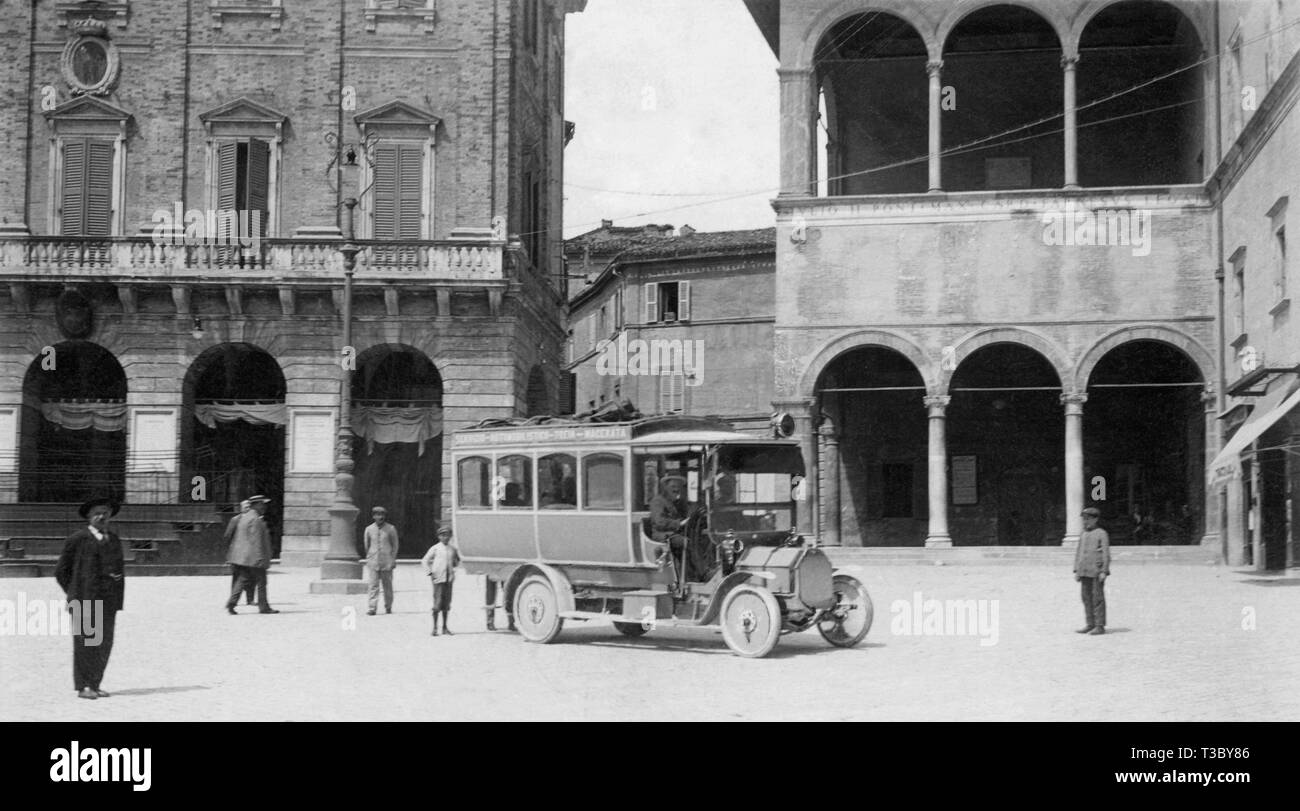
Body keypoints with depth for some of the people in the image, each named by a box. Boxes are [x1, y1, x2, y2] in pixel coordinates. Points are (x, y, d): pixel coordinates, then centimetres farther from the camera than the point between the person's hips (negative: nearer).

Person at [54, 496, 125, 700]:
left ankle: (94, 685, 11)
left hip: (107, 604, 5)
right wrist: (75, 595, 2)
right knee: (84, 643, -4)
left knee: (104, 645, 3)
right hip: (84, 603, -5)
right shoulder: (77, 540, 0)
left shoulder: (114, 541, 15)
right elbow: (61, 571, 4)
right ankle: (83, 687, 1)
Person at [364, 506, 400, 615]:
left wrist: (393, 559, 1)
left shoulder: (391, 529, 2)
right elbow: (367, 546, 16)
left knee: (387, 585, 5)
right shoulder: (369, 529, 6)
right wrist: (368, 559, 15)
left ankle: (388, 607, 17)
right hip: (373, 562, 1)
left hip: (387, 562, -1)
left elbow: (395, 545, 6)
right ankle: (372, 608, -13)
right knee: (373, 585, -9)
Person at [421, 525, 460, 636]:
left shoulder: (453, 549, 9)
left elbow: (457, 561, 24)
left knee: (446, 603, 8)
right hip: (438, 578, -4)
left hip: (449, 579, 4)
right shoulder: (435, 548, 0)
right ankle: (435, 628, -1)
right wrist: (430, 572, -6)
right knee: (437, 603, -6)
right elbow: (425, 561, 2)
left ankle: (445, 627, 16)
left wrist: (454, 567, 4)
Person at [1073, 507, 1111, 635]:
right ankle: (1090, 624, 14)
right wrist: (1076, 570, 12)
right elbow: (1078, 553, 19)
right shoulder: (1084, 535, 16)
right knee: (1086, 598, 7)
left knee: (1098, 598, -5)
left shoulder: (1101, 534, -3)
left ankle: (1100, 626, -1)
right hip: (1084, 571, 7)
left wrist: (1104, 571, -14)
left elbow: (1106, 554, -8)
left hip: (1096, 571, -7)